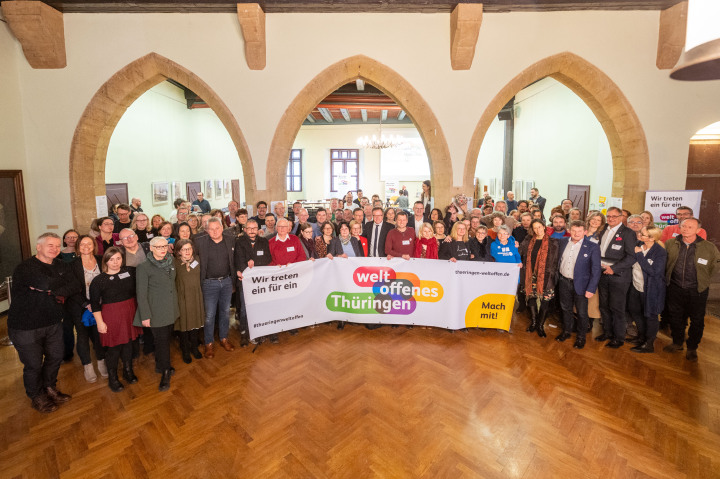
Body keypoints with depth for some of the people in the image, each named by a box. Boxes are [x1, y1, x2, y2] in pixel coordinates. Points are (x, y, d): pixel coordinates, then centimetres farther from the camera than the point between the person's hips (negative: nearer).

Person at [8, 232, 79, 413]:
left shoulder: (61, 266, 4)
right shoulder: (25, 267, -16)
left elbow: (75, 286, -7)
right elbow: (47, 283, -33)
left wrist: (52, 289, -21)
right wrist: (63, 282, -14)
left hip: (53, 323, 6)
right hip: (25, 326, -6)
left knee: (55, 357, 17)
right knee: (34, 364, 9)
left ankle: (49, 389, 41)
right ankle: (36, 396, 32)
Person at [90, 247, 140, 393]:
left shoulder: (129, 271, -1)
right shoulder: (98, 280, -7)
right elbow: (95, 303, -6)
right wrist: (100, 322, -8)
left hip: (129, 313, 3)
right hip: (111, 316, -3)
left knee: (128, 342, 15)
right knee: (113, 347, 5)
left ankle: (128, 371, 35)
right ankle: (112, 378, 25)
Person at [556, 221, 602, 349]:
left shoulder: (592, 247, -12)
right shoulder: (563, 242, 0)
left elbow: (596, 269, -12)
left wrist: (591, 289, -15)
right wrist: (557, 277, 2)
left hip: (580, 284, -4)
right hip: (564, 282, 4)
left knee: (581, 312, 8)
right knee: (566, 309, 19)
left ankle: (581, 337, 28)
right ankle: (566, 331, 38)